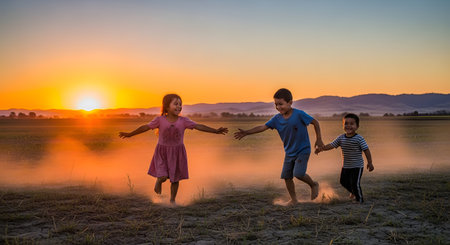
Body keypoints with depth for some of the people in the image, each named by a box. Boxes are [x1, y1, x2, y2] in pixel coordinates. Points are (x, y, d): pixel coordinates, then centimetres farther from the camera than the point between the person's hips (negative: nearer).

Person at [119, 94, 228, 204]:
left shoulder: (183, 121, -7)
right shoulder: (160, 120, -9)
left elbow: (199, 126, -11)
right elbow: (146, 127, -5)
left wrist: (216, 131, -17)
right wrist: (129, 134, -5)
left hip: (177, 152, 2)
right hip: (162, 152, -1)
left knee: (175, 178, 7)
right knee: (163, 176, -11)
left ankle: (172, 200, 28)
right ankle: (157, 185, 26)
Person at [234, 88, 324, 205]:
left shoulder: (299, 114, -19)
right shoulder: (277, 118, -5)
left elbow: (315, 122, -9)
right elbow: (263, 127, -9)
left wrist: (318, 139, -8)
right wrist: (246, 132, -18)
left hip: (303, 150, -6)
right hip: (289, 152, 6)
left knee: (298, 173, -20)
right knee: (286, 176, 5)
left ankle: (313, 185, 9)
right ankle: (293, 199, 22)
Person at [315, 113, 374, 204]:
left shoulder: (359, 138, -16)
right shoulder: (341, 138, -1)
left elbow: (366, 150, -15)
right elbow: (331, 145, -2)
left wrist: (370, 163, -16)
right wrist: (321, 148, -15)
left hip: (357, 166, -6)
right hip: (345, 166, 6)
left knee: (355, 183, -11)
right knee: (344, 181, 17)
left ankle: (359, 199, 10)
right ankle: (353, 192, 46)